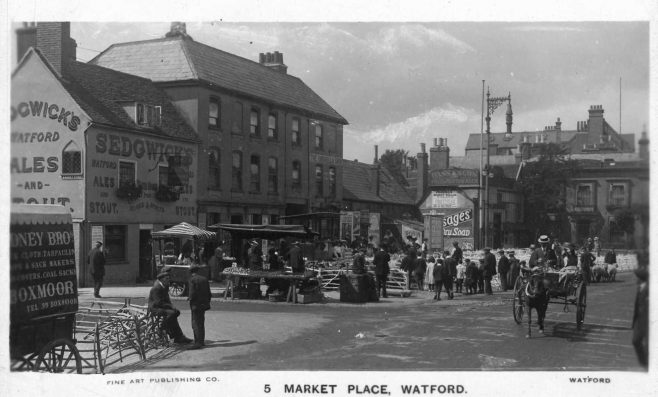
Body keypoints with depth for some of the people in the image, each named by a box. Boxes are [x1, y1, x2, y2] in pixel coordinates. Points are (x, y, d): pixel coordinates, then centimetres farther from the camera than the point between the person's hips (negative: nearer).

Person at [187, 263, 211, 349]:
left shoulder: (192, 280, -13)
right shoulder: (205, 279, 7)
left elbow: (192, 293, -21)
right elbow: (208, 293, 10)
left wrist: (190, 298, -4)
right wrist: (207, 302, 18)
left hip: (196, 304, -7)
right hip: (204, 304, 7)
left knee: (196, 324, -3)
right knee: (201, 323, 17)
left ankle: (198, 343, -6)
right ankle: (201, 341, 24)